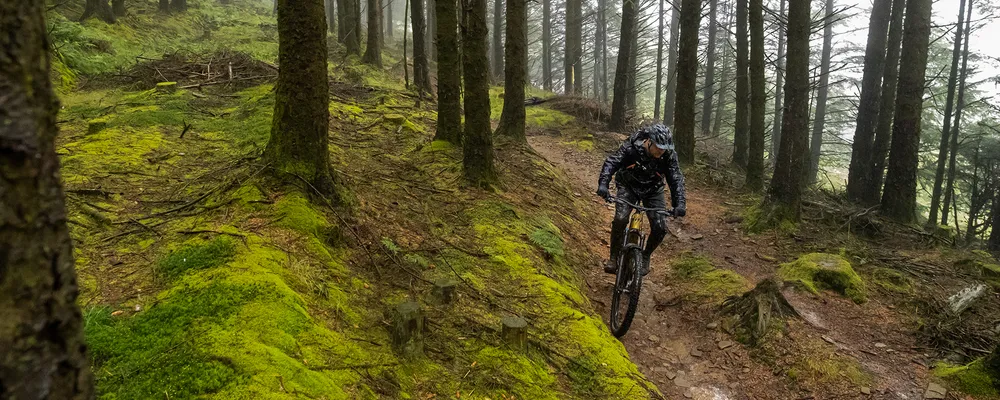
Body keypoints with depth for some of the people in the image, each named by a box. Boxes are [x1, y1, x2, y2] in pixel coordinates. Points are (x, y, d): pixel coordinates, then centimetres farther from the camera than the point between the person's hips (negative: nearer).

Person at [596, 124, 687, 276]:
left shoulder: (669, 155, -22)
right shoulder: (631, 147, -27)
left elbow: (676, 179, -21)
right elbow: (611, 162, -30)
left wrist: (679, 204, -33)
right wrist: (603, 184, -46)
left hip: (653, 190, 2)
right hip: (629, 186, -2)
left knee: (660, 228, -11)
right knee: (620, 219, -26)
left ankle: (645, 256, 18)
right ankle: (614, 258, -8)